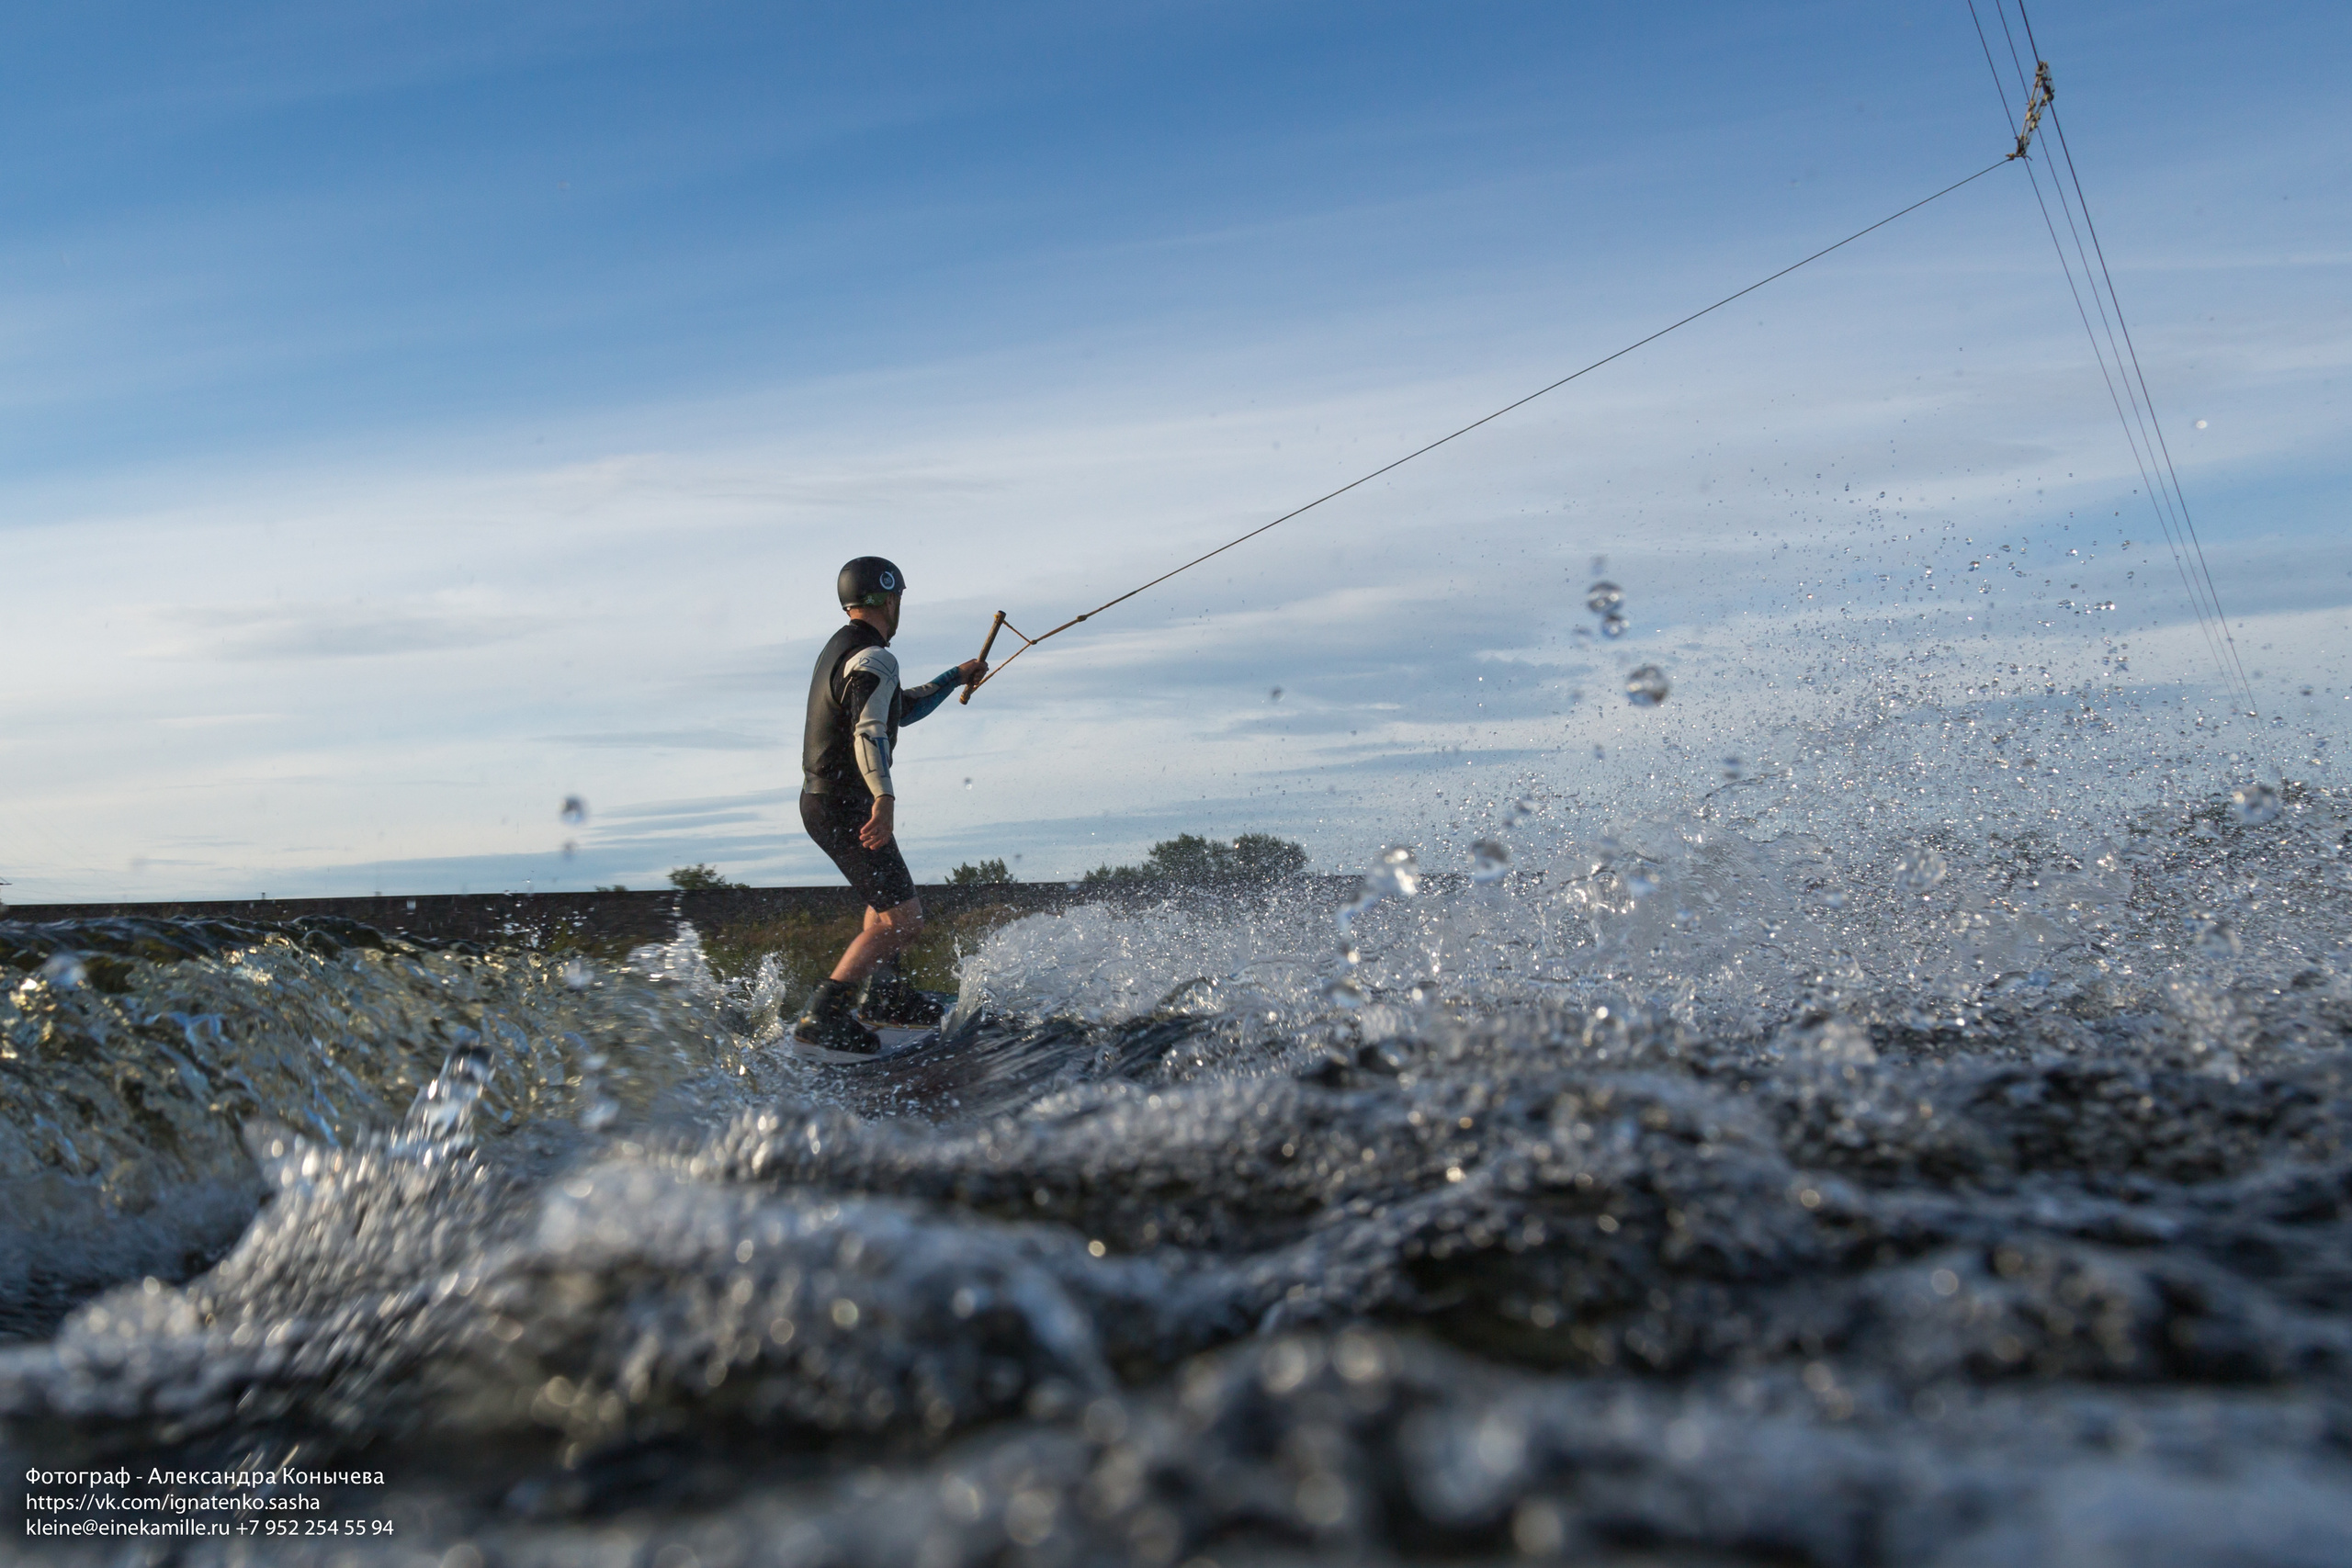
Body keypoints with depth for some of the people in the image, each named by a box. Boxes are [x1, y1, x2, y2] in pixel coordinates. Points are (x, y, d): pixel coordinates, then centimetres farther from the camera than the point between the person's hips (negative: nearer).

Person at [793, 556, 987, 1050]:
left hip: (821, 801, 11)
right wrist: (885, 798, -43)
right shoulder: (874, 658, -15)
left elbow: (901, 709, 29)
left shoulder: (841, 649, 17)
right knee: (902, 917, -12)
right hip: (846, 806, -11)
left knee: (890, 893, 29)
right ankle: (821, 1016, -16)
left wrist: (956, 677, 34)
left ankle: (882, 992, 34)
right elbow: (869, 730, -31)